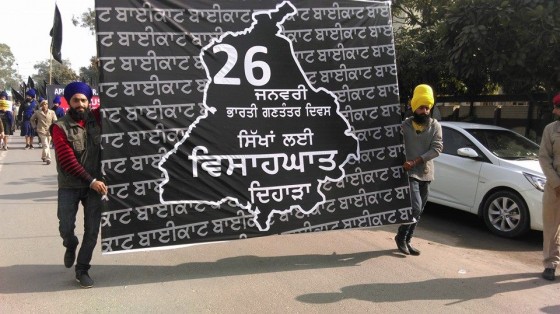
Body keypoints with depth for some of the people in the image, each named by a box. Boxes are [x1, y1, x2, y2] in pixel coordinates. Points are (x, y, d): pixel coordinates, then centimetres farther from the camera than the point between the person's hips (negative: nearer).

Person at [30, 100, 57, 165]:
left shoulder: (52, 112, 2)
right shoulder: (37, 112, 1)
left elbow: (55, 121, 1)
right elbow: (32, 119, 15)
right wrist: (35, 127, 7)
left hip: (49, 131, 3)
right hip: (41, 131, -2)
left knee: (47, 145, 14)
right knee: (46, 145, -15)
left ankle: (43, 157, 35)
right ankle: (48, 159, -16)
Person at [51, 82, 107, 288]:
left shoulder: (95, 118, 1)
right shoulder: (60, 127, -8)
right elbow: (68, 161, -15)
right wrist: (90, 181, -19)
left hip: (94, 184, 2)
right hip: (69, 187, -2)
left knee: (92, 230, 3)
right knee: (66, 228, 1)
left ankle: (82, 269, 18)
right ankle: (71, 246, 37)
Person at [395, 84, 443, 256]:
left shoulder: (435, 126, 3)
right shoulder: (405, 125, -2)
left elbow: (437, 148, -8)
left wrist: (415, 161, -17)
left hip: (426, 174, 4)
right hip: (409, 173, -4)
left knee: (418, 211, 9)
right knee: (415, 207, -16)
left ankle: (406, 240, 24)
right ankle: (400, 236, 5)